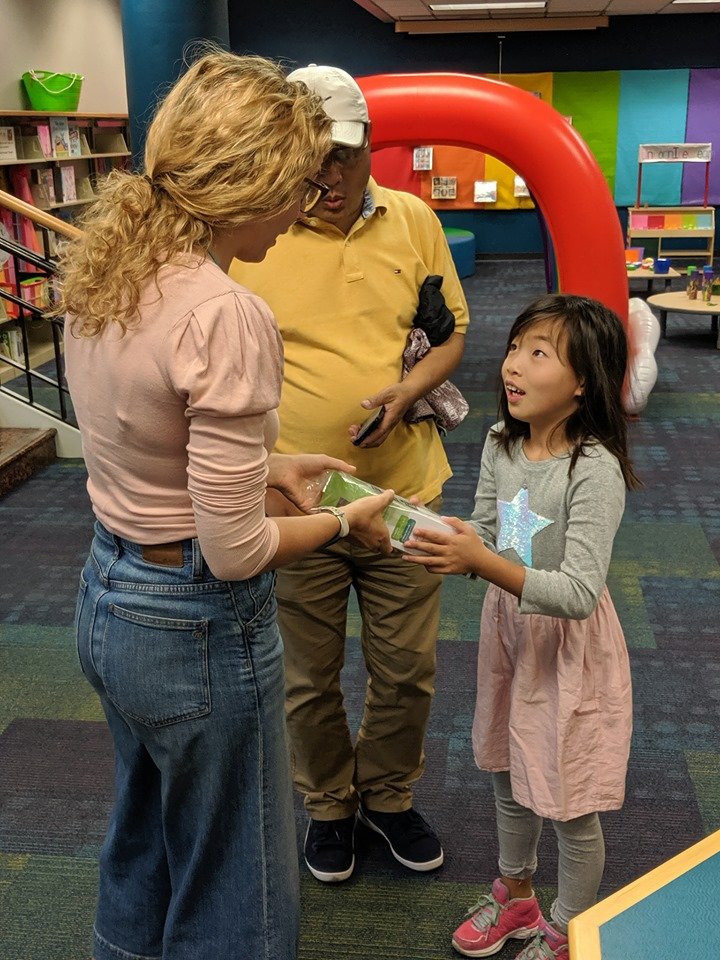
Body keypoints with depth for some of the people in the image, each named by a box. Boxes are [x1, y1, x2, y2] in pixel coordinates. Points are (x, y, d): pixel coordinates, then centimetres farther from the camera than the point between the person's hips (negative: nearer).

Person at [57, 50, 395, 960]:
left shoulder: (100, 272, -1)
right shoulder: (226, 315, -28)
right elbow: (234, 552, -24)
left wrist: (266, 465, 10)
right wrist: (346, 520, -7)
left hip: (106, 599, 9)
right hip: (197, 628, -8)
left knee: (140, 849, 31)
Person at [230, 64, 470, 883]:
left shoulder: (414, 222, 2)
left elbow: (452, 332, 8)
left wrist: (406, 390, -13)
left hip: (403, 491, 3)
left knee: (406, 670, 16)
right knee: (310, 678, 15)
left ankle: (388, 795, 42)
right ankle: (328, 805, 41)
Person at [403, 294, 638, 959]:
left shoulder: (595, 469, -27)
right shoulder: (501, 444, -5)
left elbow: (579, 594, -31)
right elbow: (485, 541, 3)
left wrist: (483, 562, -40)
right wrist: (442, 539, -18)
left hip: (569, 645, -7)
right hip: (509, 627, 7)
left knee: (571, 805, 11)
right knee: (509, 780, 24)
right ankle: (516, 897, 50)